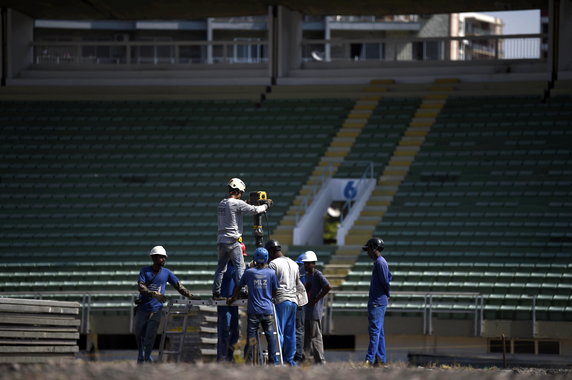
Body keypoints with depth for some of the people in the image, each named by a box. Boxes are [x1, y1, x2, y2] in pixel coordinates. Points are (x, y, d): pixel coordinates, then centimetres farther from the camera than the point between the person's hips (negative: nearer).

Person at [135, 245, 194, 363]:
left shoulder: (167, 273, 5)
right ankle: (141, 356, 32)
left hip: (156, 309, 0)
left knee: (150, 335, -8)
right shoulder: (144, 271, 0)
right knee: (139, 334, 12)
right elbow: (141, 287, -12)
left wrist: (190, 296, -2)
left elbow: (178, 286, 9)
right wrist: (155, 295, -25)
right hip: (142, 308, 0)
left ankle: (147, 357, 5)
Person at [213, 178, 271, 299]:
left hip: (221, 240, 8)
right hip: (232, 241, -8)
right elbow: (254, 210, -10)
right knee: (240, 267, -4)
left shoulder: (222, 203, 13)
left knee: (221, 267, 11)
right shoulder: (237, 203, -11)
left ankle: (216, 292, 11)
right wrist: (266, 206, 7)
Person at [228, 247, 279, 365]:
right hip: (268, 310, 1)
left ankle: (248, 362, -1)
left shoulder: (249, 272, -1)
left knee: (251, 337, 1)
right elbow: (275, 292, 9)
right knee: (270, 336, 7)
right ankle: (273, 361, 7)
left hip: (253, 311, -1)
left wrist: (233, 298, 26)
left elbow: (238, 287, 9)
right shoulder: (271, 273, 0)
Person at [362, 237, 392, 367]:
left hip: (377, 301, -11)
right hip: (376, 301, 11)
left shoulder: (380, 262, -14)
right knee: (379, 331, 12)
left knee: (374, 330, -14)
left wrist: (387, 293, -1)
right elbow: (389, 277, 30)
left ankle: (369, 360, -19)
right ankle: (380, 360, 15)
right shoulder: (380, 262, 18)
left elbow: (385, 281, -18)